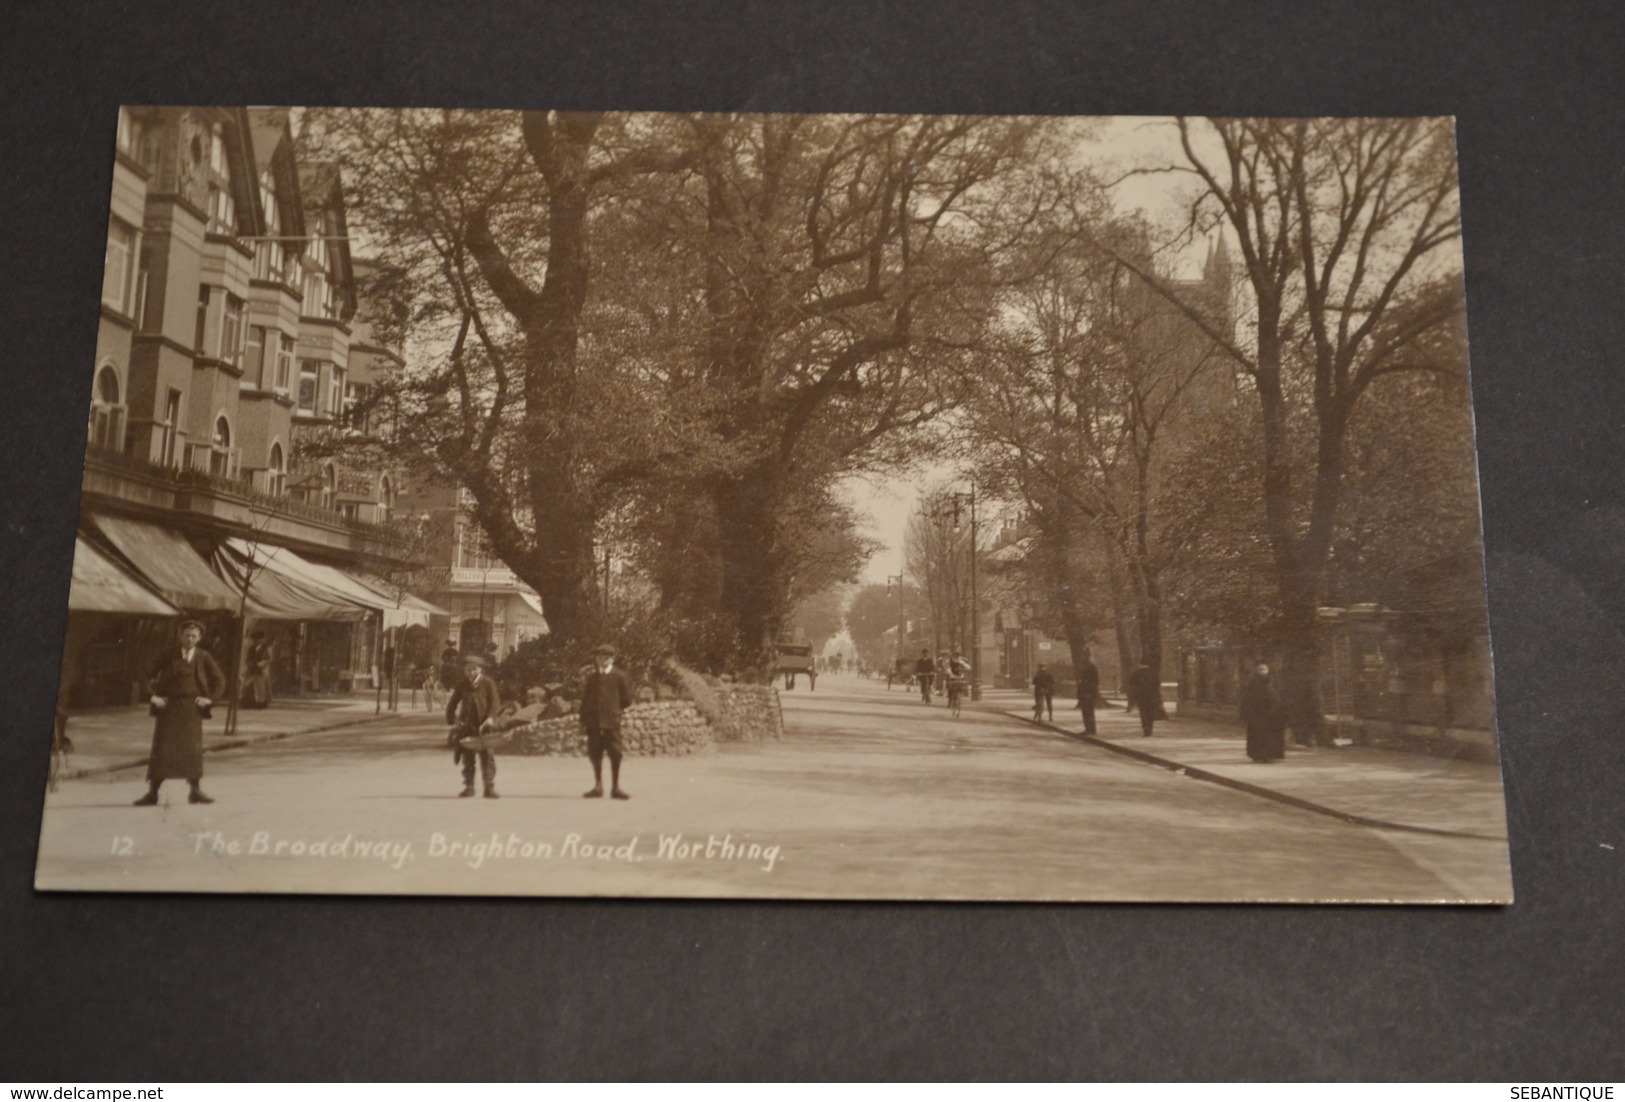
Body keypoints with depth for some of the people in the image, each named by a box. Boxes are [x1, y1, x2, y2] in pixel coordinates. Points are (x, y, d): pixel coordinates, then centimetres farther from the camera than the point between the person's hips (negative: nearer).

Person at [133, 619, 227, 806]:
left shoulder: (204, 657, 5)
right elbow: (149, 676, 10)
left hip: (192, 708, 0)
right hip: (169, 706, 0)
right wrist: (153, 696, -2)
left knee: (193, 747, -2)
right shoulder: (168, 657, 4)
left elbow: (219, 680, 10)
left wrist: (210, 698, -1)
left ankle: (195, 791, 4)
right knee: (161, 747, -2)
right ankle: (152, 792, 0)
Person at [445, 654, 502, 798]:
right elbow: (452, 703, 13)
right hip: (466, 726, 3)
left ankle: (489, 787, -1)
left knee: (487, 757, -3)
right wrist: (452, 719, 2)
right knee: (467, 757, 7)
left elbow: (495, 701, -7)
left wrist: (491, 717, -19)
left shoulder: (488, 683, -2)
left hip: (483, 726, -3)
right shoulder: (462, 685, 7)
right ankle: (468, 786, 13)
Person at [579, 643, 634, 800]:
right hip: (593, 722, 4)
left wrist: (614, 710, 0)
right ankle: (598, 786, 15)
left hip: (612, 722, -3)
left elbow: (627, 699, 3)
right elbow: (585, 698, 12)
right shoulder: (591, 677, 14)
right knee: (595, 754, 6)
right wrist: (584, 718, 3)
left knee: (615, 754, -3)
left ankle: (615, 787, 3)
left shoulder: (620, 676, 2)